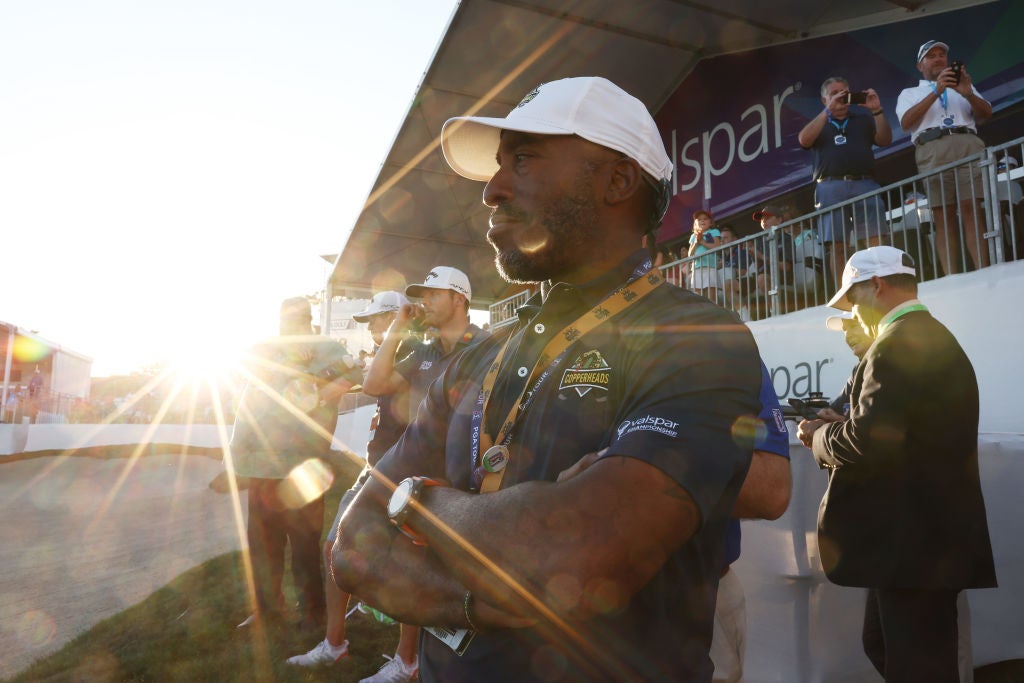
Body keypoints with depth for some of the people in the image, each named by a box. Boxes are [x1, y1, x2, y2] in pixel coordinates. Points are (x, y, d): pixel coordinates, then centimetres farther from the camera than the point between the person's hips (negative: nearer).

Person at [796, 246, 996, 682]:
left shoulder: (899, 344, -17)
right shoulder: (932, 338, 16)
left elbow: (866, 441, -27)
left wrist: (819, 437, -8)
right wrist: (836, 426, 8)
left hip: (915, 538, -10)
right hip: (929, 532, 10)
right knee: (883, 648, 21)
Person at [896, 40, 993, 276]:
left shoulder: (963, 85, 31)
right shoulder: (910, 93, 24)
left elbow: (987, 113, 17)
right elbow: (906, 122, 4)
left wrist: (968, 94, -2)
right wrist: (936, 92, -5)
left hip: (968, 144, 1)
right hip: (932, 149, -1)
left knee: (972, 209, -14)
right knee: (942, 216, -10)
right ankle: (952, 279, -14)